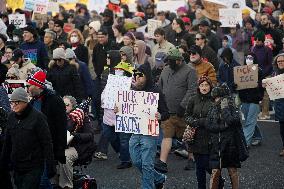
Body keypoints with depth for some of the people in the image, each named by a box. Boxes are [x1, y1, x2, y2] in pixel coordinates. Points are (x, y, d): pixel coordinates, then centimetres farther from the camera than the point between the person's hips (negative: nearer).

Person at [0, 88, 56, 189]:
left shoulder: (37, 117, -9)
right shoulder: (11, 117, 9)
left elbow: (47, 144, -10)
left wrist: (50, 167, -12)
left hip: (33, 169, -6)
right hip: (17, 168, 6)